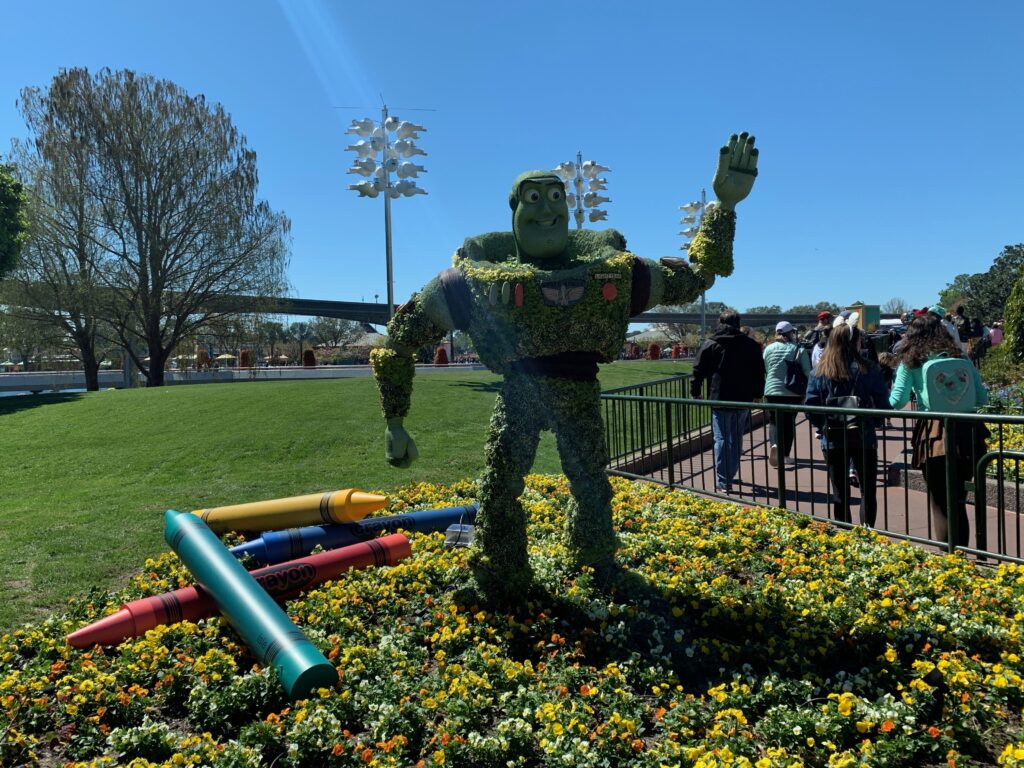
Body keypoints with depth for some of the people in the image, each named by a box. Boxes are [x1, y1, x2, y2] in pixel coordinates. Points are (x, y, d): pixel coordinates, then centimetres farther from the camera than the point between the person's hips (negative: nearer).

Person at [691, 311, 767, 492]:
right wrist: (757, 394, 19)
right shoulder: (751, 344, 7)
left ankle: (723, 482, -1)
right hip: (743, 400, 3)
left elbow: (699, 371, 0)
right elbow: (759, 372, 11)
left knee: (721, 440, 1)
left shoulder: (710, 344, 0)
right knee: (736, 439, 14)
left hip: (719, 399, -3)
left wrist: (695, 393, 10)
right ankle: (730, 476, 21)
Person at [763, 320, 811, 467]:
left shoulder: (769, 349, 2)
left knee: (775, 421, 9)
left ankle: (774, 444, -18)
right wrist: (805, 392, 8)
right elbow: (807, 372, -3)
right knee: (789, 422, 10)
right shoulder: (799, 349, -3)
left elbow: (763, 371, 8)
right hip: (793, 392, -1)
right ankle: (784, 454, 14)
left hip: (772, 391, 1)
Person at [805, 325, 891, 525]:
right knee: (868, 490, 11)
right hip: (864, 439, -2)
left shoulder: (820, 371, -1)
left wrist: (823, 426, 8)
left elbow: (810, 405, -5)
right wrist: (873, 421, 12)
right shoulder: (867, 369, -7)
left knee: (840, 492, 11)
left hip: (832, 441, 2)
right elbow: (883, 404, -4)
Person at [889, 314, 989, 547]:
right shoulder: (960, 357, 12)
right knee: (958, 501, 15)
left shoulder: (911, 361, 2)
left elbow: (898, 400, -4)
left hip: (933, 436, -3)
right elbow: (982, 398, 11)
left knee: (941, 502, 5)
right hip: (965, 433, 4)